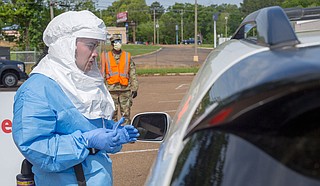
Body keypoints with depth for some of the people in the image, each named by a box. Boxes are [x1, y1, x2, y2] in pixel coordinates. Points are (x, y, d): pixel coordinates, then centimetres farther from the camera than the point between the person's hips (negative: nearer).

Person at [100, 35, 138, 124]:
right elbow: (102, 73, 8)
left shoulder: (127, 56, 8)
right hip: (111, 89, 0)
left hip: (125, 89, 0)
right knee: (112, 114, 5)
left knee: (126, 114, 2)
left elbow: (133, 74, 9)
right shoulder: (106, 56, 7)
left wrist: (134, 88, 4)